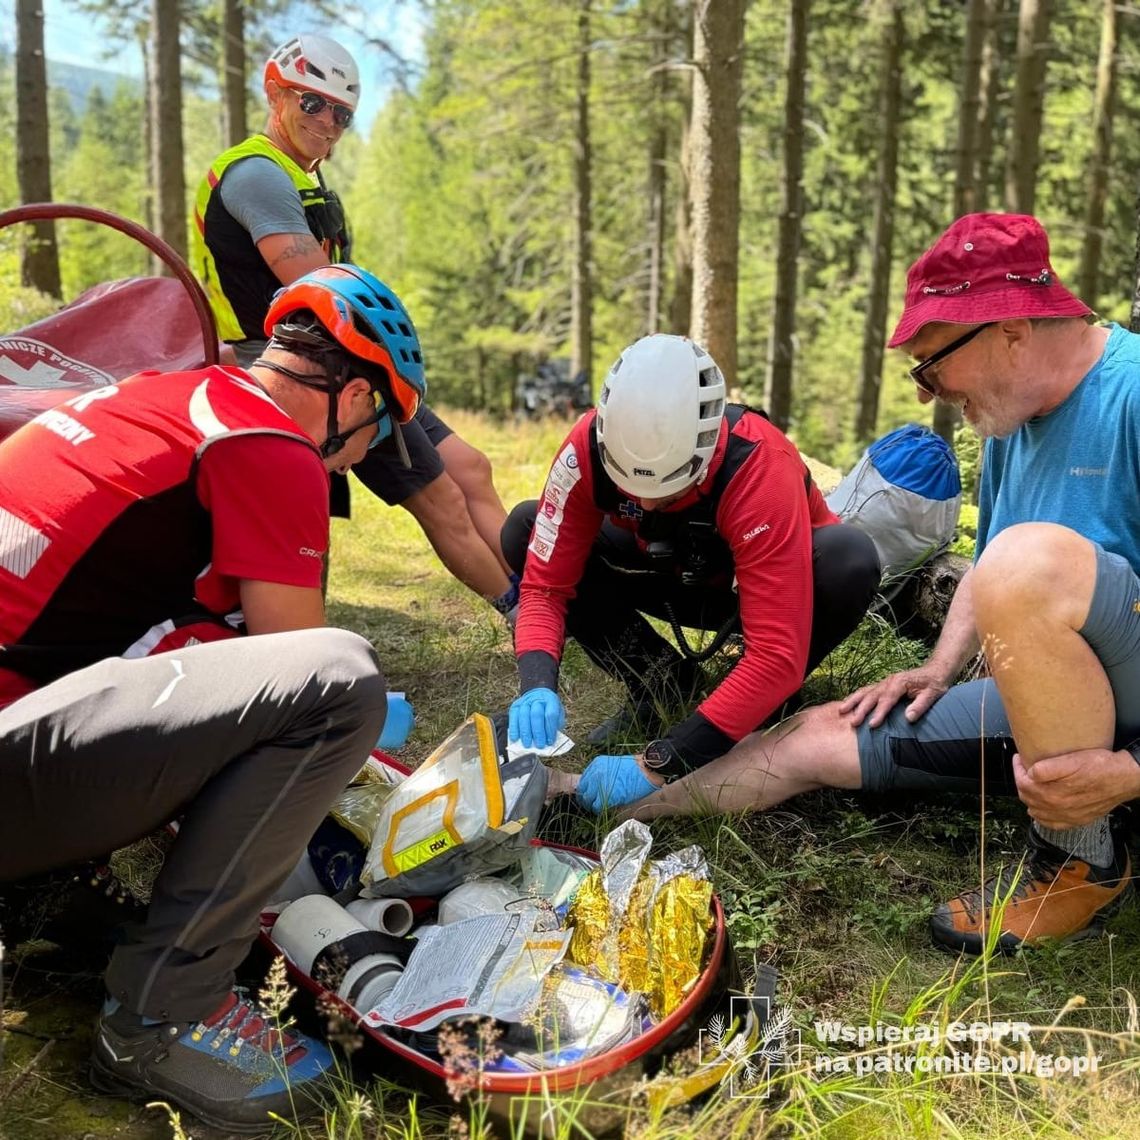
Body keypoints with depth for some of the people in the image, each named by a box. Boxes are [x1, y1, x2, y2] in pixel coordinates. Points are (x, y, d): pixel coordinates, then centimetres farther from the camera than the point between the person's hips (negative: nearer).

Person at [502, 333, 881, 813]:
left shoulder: (761, 469, -39)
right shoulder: (589, 445, -29)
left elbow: (778, 656, -42)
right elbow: (545, 585, -22)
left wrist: (656, 764, -45)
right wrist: (537, 686, -42)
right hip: (673, 572, 3)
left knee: (849, 559, -37)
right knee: (524, 530, -17)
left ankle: (757, 711, -9)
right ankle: (660, 683, -4)